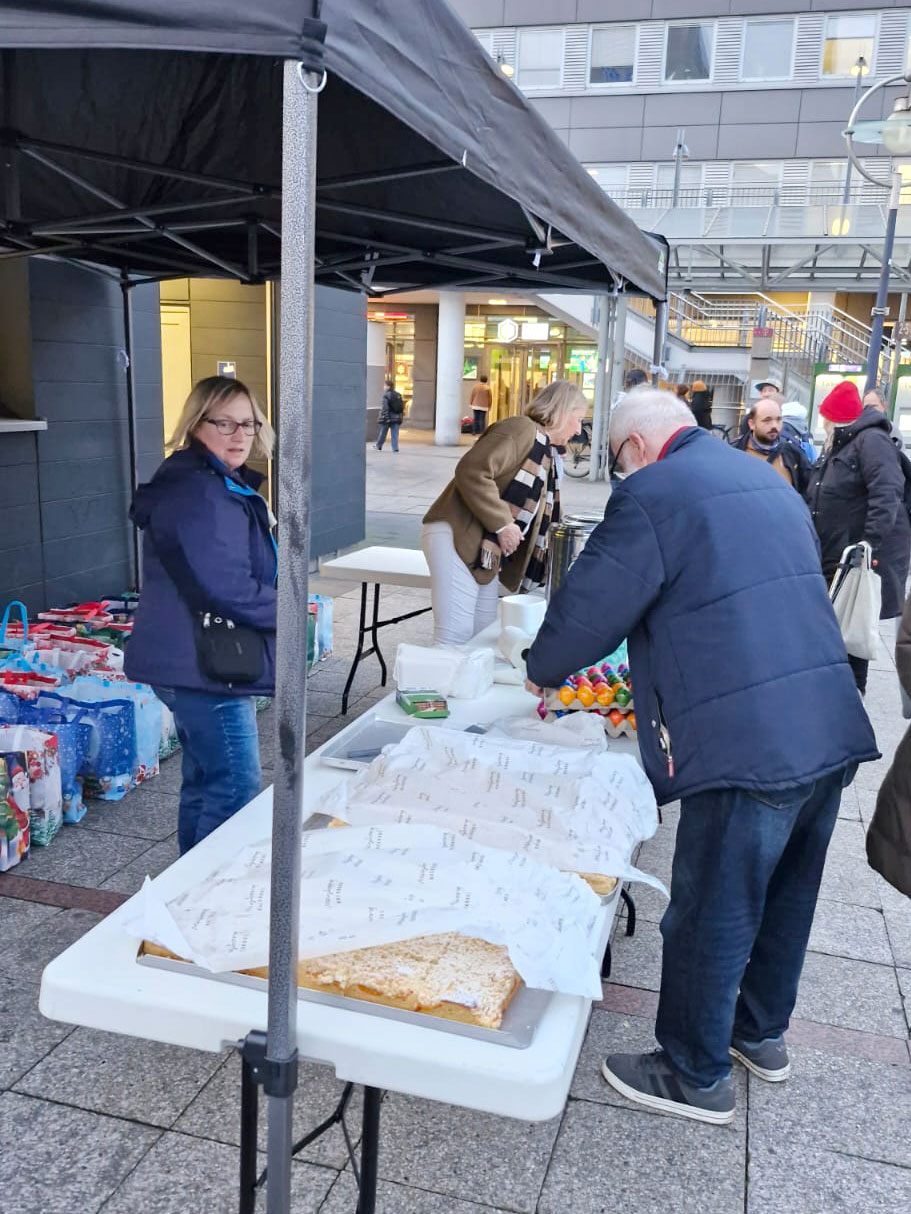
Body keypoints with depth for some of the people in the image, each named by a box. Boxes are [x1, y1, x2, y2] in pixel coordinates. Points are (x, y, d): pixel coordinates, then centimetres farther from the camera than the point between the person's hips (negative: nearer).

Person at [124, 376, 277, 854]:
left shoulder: (228, 487, 15)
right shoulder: (195, 494, -20)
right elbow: (228, 588, -25)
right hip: (206, 666, -11)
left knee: (204, 783, 20)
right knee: (236, 792, -5)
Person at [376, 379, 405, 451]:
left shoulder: (386, 395, -13)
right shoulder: (398, 395, 8)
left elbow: (385, 408, -19)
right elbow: (402, 407, 13)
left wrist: (383, 417, -18)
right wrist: (400, 416, 19)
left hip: (388, 418, -5)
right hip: (396, 418, 5)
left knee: (382, 432, 10)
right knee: (395, 434, 5)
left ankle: (378, 446, 23)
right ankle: (395, 448, -3)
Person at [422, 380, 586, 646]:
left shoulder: (546, 455, 21)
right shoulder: (521, 430, -9)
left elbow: (538, 520, 27)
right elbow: (472, 471, -23)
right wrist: (502, 524, -19)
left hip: (485, 551, 10)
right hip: (456, 537, -10)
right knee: (455, 640, -13)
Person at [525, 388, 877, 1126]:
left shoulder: (651, 494, -9)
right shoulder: (770, 483, 17)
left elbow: (591, 605, -6)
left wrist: (542, 671, 14)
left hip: (747, 746, -9)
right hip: (831, 731, 9)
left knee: (711, 917, 8)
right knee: (785, 896, 24)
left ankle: (696, 1077, 26)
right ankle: (762, 1032, 44)